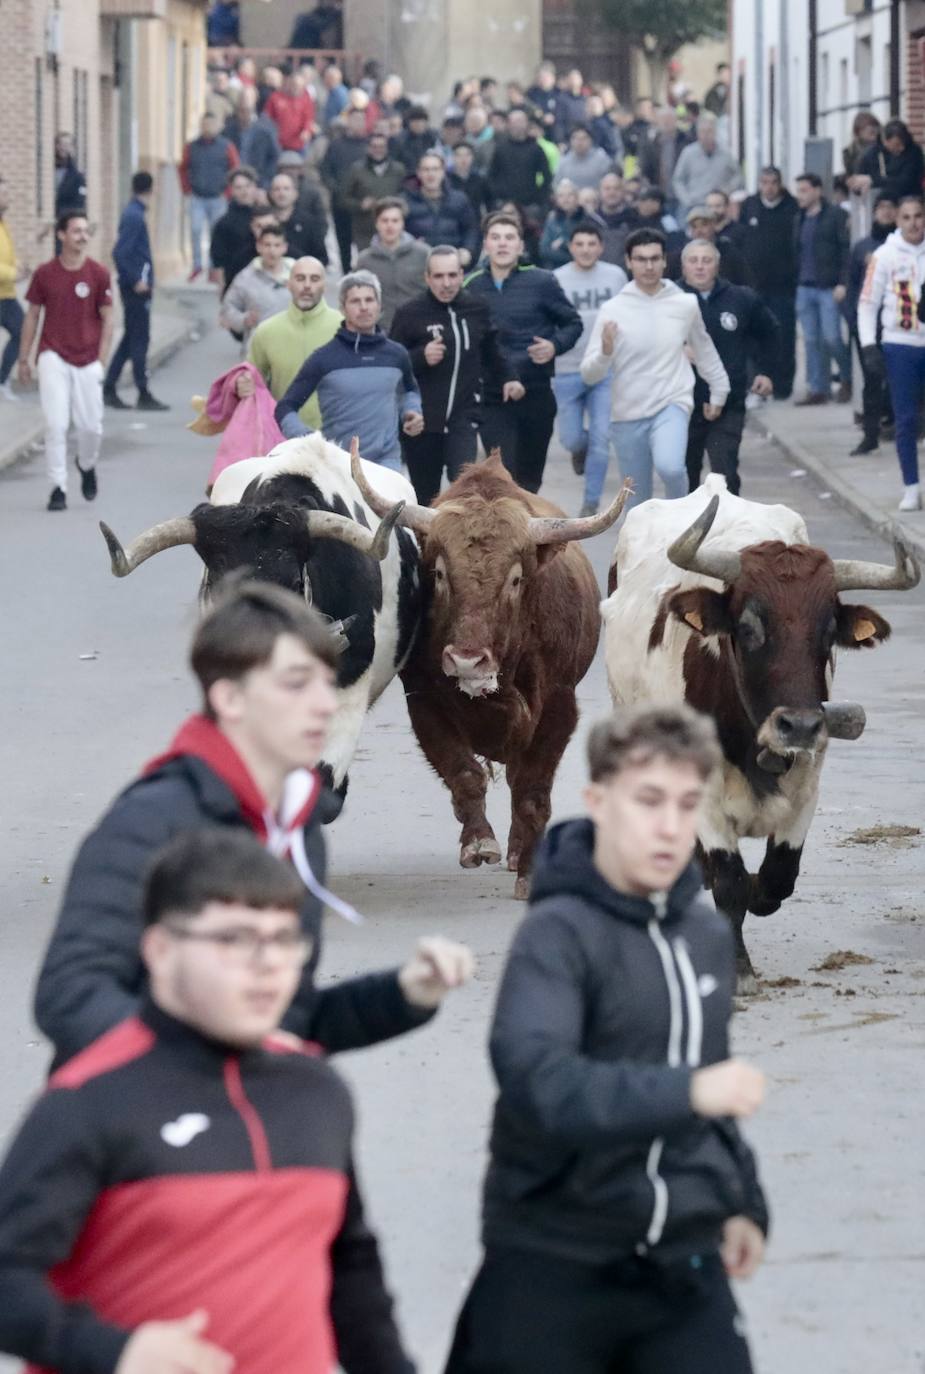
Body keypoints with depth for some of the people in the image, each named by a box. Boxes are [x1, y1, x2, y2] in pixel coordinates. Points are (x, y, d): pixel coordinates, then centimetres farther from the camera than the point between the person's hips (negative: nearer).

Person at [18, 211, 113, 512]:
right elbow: (32, 315, 7)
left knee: (91, 425, 2)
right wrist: (24, 359, 7)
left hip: (88, 360, 1)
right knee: (56, 424, -9)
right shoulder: (44, 273, 0)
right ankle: (58, 487, -2)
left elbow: (107, 319, 3)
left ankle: (87, 466, 34)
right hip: (53, 357, -1)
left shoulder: (98, 273, -1)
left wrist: (101, 361, -3)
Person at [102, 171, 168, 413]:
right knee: (139, 340, -4)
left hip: (135, 286, 9)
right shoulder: (135, 216, -17)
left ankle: (109, 390, 16)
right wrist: (136, 281, -19)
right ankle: (144, 396, 0)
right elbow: (120, 253, -23)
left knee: (130, 339, 14)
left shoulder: (132, 213, 11)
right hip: (137, 288, -9)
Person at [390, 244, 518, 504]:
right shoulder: (409, 314, -7)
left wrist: (507, 377, 11)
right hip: (422, 421, -1)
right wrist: (421, 357, -22)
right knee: (424, 495, 8)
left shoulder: (476, 308, 5)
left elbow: (490, 350, 22)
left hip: (463, 417, 1)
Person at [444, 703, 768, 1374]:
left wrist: (742, 1198, 21)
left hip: (683, 1263, 5)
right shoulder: (560, 933, -14)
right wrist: (685, 1091, -40)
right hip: (553, 1264, -5)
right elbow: (536, 1077, -31)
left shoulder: (709, 934, 9)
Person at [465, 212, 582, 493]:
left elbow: (572, 323, 6)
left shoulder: (541, 282, -3)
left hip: (536, 395, 0)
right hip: (492, 399, 0)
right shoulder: (471, 287, 1)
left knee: (529, 479, 13)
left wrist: (555, 346, -13)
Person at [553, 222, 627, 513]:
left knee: (600, 439, -4)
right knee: (570, 439, 4)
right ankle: (581, 449, 41)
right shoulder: (557, 279, -6)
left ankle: (591, 502, 9)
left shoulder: (615, 276, 0)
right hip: (568, 370, -1)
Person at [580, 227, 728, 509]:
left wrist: (719, 391, 22)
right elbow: (589, 374, -6)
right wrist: (606, 351, -25)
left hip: (672, 405, -1)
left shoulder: (686, 305, -1)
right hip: (628, 415, 1)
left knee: (670, 466, -30)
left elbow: (703, 349, 18)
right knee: (637, 502, 9)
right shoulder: (613, 310, -5)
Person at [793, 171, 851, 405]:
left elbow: (846, 250, -9)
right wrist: (796, 281, 10)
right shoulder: (799, 219, 15)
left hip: (829, 288, -6)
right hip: (805, 288, 6)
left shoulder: (836, 216, -4)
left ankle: (846, 379, 15)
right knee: (811, 341, 4)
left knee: (831, 337, -7)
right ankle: (818, 390, 7)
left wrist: (842, 283, -16)